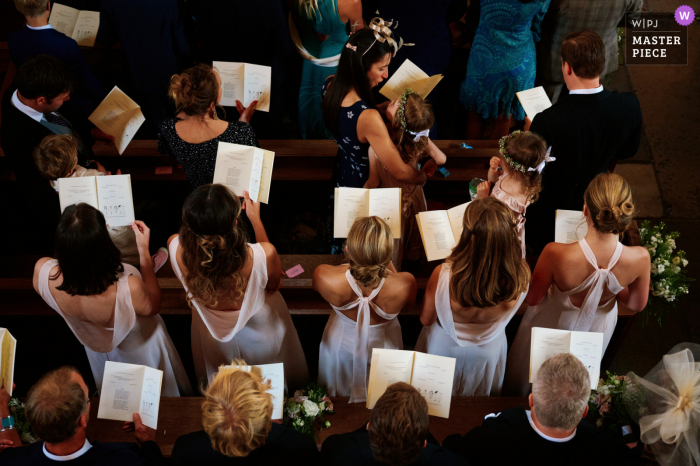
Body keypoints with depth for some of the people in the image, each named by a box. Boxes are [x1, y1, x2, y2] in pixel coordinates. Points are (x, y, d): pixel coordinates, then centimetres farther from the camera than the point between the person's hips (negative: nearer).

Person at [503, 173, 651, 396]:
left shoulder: (556, 254, -45)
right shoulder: (640, 258, -36)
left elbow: (532, 299, -24)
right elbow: (637, 304, -13)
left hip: (553, 324, -3)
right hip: (597, 328, 3)